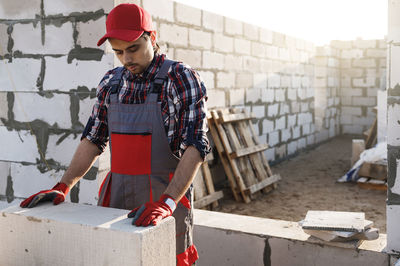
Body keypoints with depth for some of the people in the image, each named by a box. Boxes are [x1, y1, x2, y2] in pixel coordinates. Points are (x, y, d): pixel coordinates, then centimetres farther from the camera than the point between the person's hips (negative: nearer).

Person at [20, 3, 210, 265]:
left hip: (167, 197, -4)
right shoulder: (111, 82, 8)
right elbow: (93, 139, 12)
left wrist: (166, 203, -27)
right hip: (117, 196, 5)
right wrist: (62, 187, 0)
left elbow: (195, 146, -17)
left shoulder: (182, 79, -9)